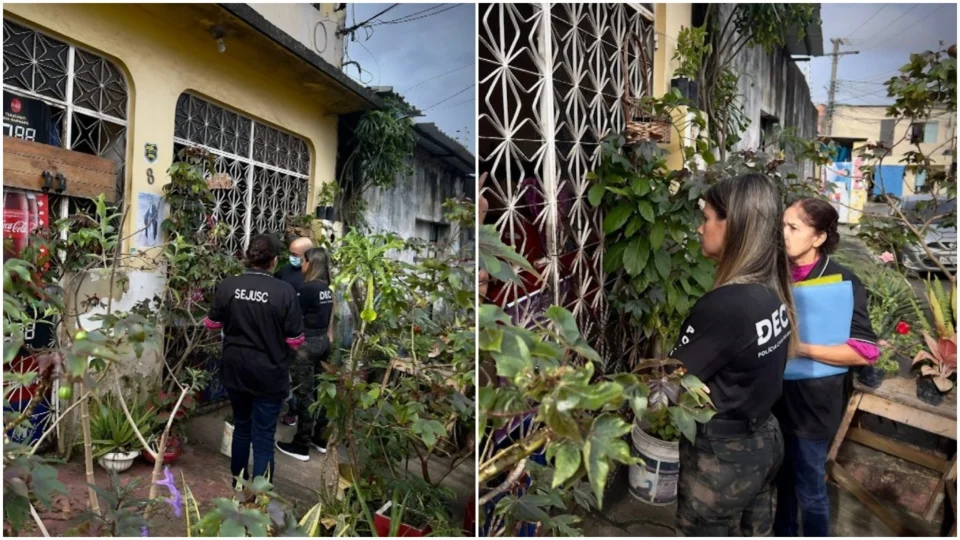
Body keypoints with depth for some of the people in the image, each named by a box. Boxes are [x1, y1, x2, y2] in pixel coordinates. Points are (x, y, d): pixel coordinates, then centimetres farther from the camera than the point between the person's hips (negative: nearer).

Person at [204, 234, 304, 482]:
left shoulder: (227, 286, -8)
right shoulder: (285, 291, -18)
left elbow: (212, 324, 8)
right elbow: (295, 341, -12)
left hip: (235, 370, 4)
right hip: (269, 374, -4)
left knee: (241, 427, 24)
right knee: (264, 436, 6)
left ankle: (237, 481, 41)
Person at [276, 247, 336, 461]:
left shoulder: (307, 288, -16)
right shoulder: (327, 289, 7)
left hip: (307, 344, -8)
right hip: (323, 341, 8)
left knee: (304, 394, 0)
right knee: (319, 391, 14)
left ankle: (301, 445, 9)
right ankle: (321, 439, 24)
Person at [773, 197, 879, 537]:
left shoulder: (842, 282, -14)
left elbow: (867, 352, -18)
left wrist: (802, 348, -23)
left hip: (813, 400, -5)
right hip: (777, 394, 5)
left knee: (809, 488, 9)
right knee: (782, 476, 21)